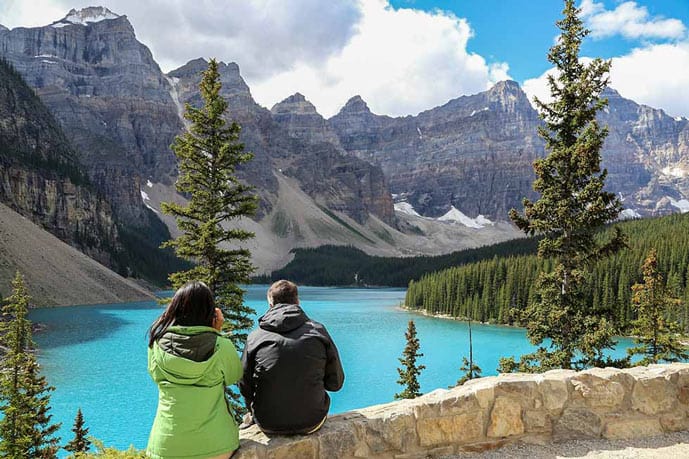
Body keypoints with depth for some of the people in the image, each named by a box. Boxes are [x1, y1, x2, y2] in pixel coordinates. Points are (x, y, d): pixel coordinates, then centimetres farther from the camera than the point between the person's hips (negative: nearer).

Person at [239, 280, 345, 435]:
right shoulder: (318, 331, -8)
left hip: (268, 425, 0)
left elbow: (245, 388, -1)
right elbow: (336, 382, -1)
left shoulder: (255, 337, -9)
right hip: (312, 423, 0)